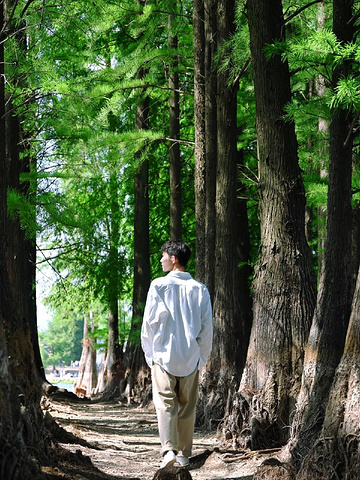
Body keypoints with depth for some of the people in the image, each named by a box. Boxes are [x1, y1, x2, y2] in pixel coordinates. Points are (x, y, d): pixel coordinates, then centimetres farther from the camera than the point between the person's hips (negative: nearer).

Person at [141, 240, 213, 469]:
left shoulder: (159, 285, -6)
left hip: (163, 355, -3)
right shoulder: (199, 289, 2)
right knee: (187, 407, 11)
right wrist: (202, 357, 14)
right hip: (191, 357, 3)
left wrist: (149, 353, 6)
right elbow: (207, 327, 4)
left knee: (165, 404, -2)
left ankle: (169, 449, -18)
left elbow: (149, 322, -5)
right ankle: (184, 454, 16)